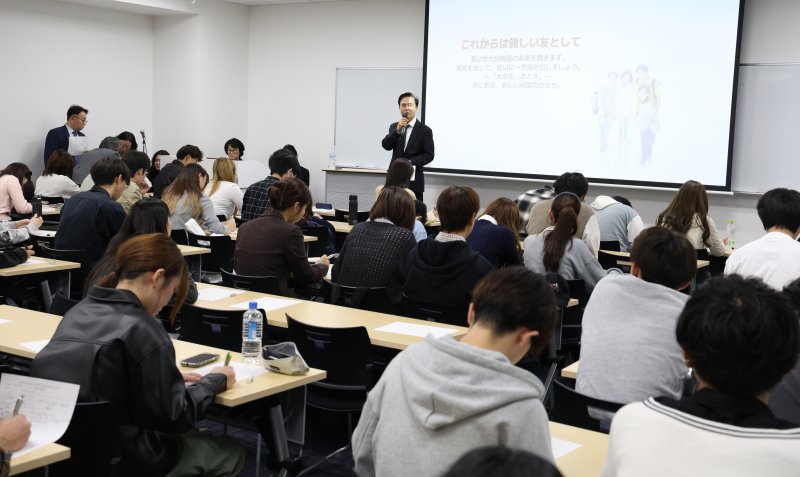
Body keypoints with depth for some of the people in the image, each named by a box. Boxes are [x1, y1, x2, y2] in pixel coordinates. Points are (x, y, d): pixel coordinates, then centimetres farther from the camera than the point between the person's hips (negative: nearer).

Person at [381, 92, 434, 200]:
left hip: (414, 181, -3)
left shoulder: (424, 130, -1)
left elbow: (429, 155, -4)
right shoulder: (394, 127, 11)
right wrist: (397, 130, -14)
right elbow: (386, 146, -1)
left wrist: (411, 162, -18)